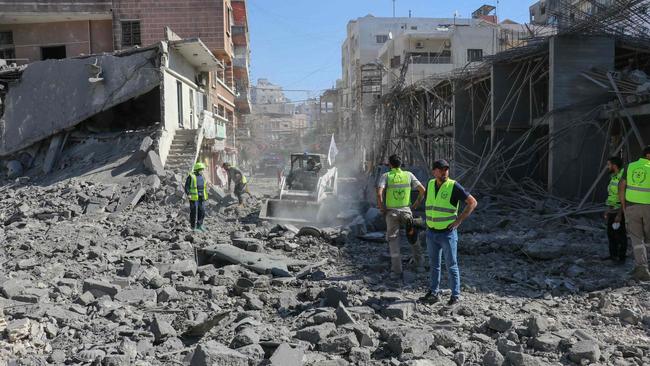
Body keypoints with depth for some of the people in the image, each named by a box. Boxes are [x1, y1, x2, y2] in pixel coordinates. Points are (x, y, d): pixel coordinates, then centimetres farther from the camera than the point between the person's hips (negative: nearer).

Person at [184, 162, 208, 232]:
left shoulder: (203, 177, 14)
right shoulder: (191, 176, -6)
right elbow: (187, 186, -8)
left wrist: (205, 196, 17)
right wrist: (188, 194, -19)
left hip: (201, 198, 6)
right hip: (194, 197, -6)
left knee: (202, 212, 8)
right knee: (193, 212, -1)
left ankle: (199, 225, 19)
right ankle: (193, 227, 7)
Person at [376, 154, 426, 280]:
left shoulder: (386, 176, -3)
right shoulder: (408, 175, 3)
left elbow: (379, 193, -17)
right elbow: (422, 190, 0)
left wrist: (381, 208, -5)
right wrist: (416, 204, 10)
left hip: (391, 212, -2)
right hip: (406, 210, 2)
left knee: (393, 241, 6)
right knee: (413, 237, 22)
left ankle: (396, 271, 7)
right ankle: (418, 264, 29)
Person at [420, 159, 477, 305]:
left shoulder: (454, 186, -12)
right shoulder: (430, 184, 5)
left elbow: (473, 202, -10)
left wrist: (459, 220, -12)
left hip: (448, 233, -5)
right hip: (431, 233, 5)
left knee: (451, 265, 4)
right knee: (434, 264, 14)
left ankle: (455, 295, 15)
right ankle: (434, 293, 24)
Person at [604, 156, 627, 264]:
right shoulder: (614, 177, 10)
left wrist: (619, 215, -23)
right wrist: (607, 210, 20)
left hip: (620, 212, -9)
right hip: (612, 211, 9)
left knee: (620, 235, -1)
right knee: (611, 234, 13)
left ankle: (621, 258, 9)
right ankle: (613, 255, 24)